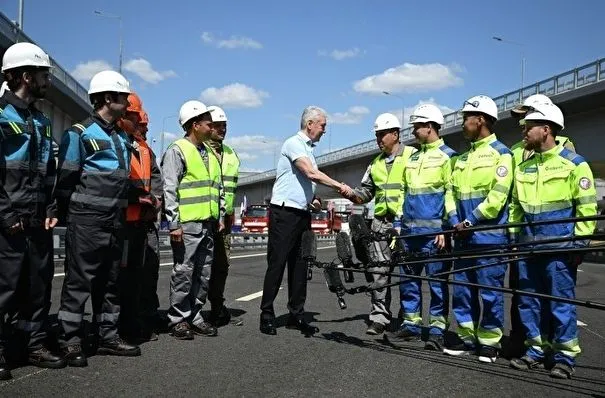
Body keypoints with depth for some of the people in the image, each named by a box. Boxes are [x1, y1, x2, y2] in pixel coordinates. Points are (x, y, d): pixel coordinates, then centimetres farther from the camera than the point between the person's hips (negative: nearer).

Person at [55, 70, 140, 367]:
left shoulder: (123, 137, 16)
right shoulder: (80, 134, -6)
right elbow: (66, 179, -8)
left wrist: (122, 211, 16)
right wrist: (68, 217, -8)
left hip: (115, 221, 7)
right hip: (87, 221, -7)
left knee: (110, 280, 12)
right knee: (79, 279, -4)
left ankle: (108, 336, 22)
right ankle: (70, 341, 3)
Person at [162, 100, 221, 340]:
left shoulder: (209, 153, 19)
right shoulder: (177, 150, -4)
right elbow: (170, 190, -10)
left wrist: (218, 217, 18)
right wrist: (173, 223, -15)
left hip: (208, 224, 8)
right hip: (187, 223, -8)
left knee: (204, 273, 10)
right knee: (184, 273, -3)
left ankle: (194, 315, 19)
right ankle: (178, 319, 7)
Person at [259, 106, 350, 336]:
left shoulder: (309, 148, 19)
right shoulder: (294, 144, -9)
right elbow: (312, 174, -21)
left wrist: (312, 199, 10)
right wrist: (340, 186, -19)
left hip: (302, 213, 9)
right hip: (284, 212, -9)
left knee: (299, 266, 8)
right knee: (277, 264, -4)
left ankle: (296, 315, 14)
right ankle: (267, 315, 4)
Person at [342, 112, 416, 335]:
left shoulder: (413, 156, -1)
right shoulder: (376, 163, 19)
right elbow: (366, 192, 19)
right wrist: (350, 194, -1)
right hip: (381, 221, 6)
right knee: (378, 269, 2)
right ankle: (379, 316, 9)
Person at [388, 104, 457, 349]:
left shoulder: (447, 156, -2)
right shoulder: (413, 158, 18)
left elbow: (452, 194, -8)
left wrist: (447, 228, -14)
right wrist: (399, 223, 17)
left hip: (433, 231, -7)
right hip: (410, 230, 7)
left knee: (437, 281, -1)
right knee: (408, 280, 10)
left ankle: (437, 330, 5)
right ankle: (411, 324, 20)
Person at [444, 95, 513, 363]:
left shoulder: (500, 153, -5)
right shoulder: (463, 158, 18)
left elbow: (497, 196, -14)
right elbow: (453, 193, 14)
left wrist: (470, 221, -15)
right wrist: (454, 223, 0)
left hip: (489, 237, -7)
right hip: (463, 236, 7)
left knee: (490, 291, 1)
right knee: (462, 289, 10)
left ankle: (490, 341, 13)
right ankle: (467, 337, 21)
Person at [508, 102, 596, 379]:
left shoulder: (574, 163, -4)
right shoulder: (523, 167, 14)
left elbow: (587, 207, -5)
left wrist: (579, 242, -10)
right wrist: (514, 236, 15)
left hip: (559, 249, -6)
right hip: (528, 248, 6)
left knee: (561, 303, 0)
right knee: (528, 301, 10)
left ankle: (566, 356, 12)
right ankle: (535, 350, 23)